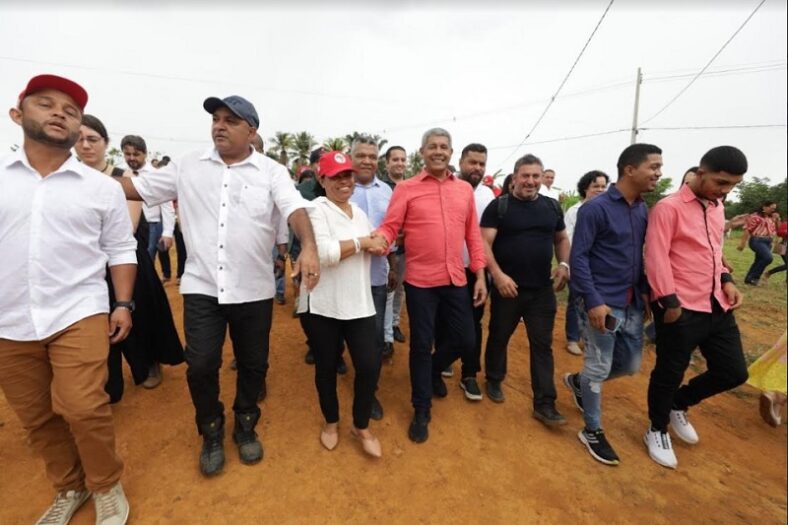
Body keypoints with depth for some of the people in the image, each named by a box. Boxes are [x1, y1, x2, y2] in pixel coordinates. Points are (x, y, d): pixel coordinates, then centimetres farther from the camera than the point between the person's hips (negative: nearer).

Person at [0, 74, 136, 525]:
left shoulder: (102, 187, 1)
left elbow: (121, 249, 4)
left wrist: (124, 304, -3)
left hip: (79, 315, -2)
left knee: (84, 408, -8)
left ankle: (107, 487, 18)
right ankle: (69, 488, 35)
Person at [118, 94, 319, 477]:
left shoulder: (271, 171, -2)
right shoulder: (188, 167, 7)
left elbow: (295, 209, -17)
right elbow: (138, 187, 13)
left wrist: (309, 247, -34)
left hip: (254, 289, -1)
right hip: (202, 287, 2)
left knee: (253, 364, 11)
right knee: (201, 365, 4)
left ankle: (245, 425, 38)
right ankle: (211, 431, 32)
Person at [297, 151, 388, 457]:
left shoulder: (359, 212, 13)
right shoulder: (316, 210, -9)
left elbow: (373, 248, 21)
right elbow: (323, 254, -25)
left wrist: (378, 246, -3)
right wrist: (362, 242, -16)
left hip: (359, 303, 5)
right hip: (322, 305, -5)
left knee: (370, 365, 1)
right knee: (326, 367, 12)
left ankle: (361, 426, 27)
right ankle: (331, 422, 39)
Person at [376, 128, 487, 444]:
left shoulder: (465, 189, 10)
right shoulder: (406, 189, -2)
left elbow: (473, 234, 11)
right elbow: (389, 227, -8)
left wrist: (480, 274, 7)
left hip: (456, 280, 4)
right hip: (420, 281, -3)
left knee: (465, 341, 12)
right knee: (421, 345, 7)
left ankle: (434, 370, 46)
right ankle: (421, 409, 28)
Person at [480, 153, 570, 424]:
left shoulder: (552, 206, 8)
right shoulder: (498, 206, -6)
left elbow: (561, 239, 17)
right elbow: (484, 243, -12)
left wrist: (564, 264, -2)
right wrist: (498, 275, -23)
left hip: (542, 289, 3)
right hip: (507, 286, -3)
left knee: (542, 346, 7)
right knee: (499, 337, 14)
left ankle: (544, 404, 18)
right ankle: (494, 380, 38)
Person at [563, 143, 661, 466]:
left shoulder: (643, 209, 10)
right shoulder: (596, 208, -13)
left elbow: (641, 255, 17)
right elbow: (578, 257, -16)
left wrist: (645, 293, 9)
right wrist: (593, 301, -21)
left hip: (633, 303, 8)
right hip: (603, 303, -8)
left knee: (630, 364, 17)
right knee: (599, 369, 3)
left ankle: (578, 382, 42)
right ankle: (592, 431, 22)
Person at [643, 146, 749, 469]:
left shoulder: (717, 208, 12)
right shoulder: (668, 208, -13)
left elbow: (714, 251, 22)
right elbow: (656, 258, -18)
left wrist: (726, 280, 6)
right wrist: (670, 302, -19)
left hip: (717, 306, 8)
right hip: (680, 309, -8)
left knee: (734, 372, 15)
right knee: (669, 373, 6)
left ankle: (679, 405, 38)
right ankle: (657, 431, 29)